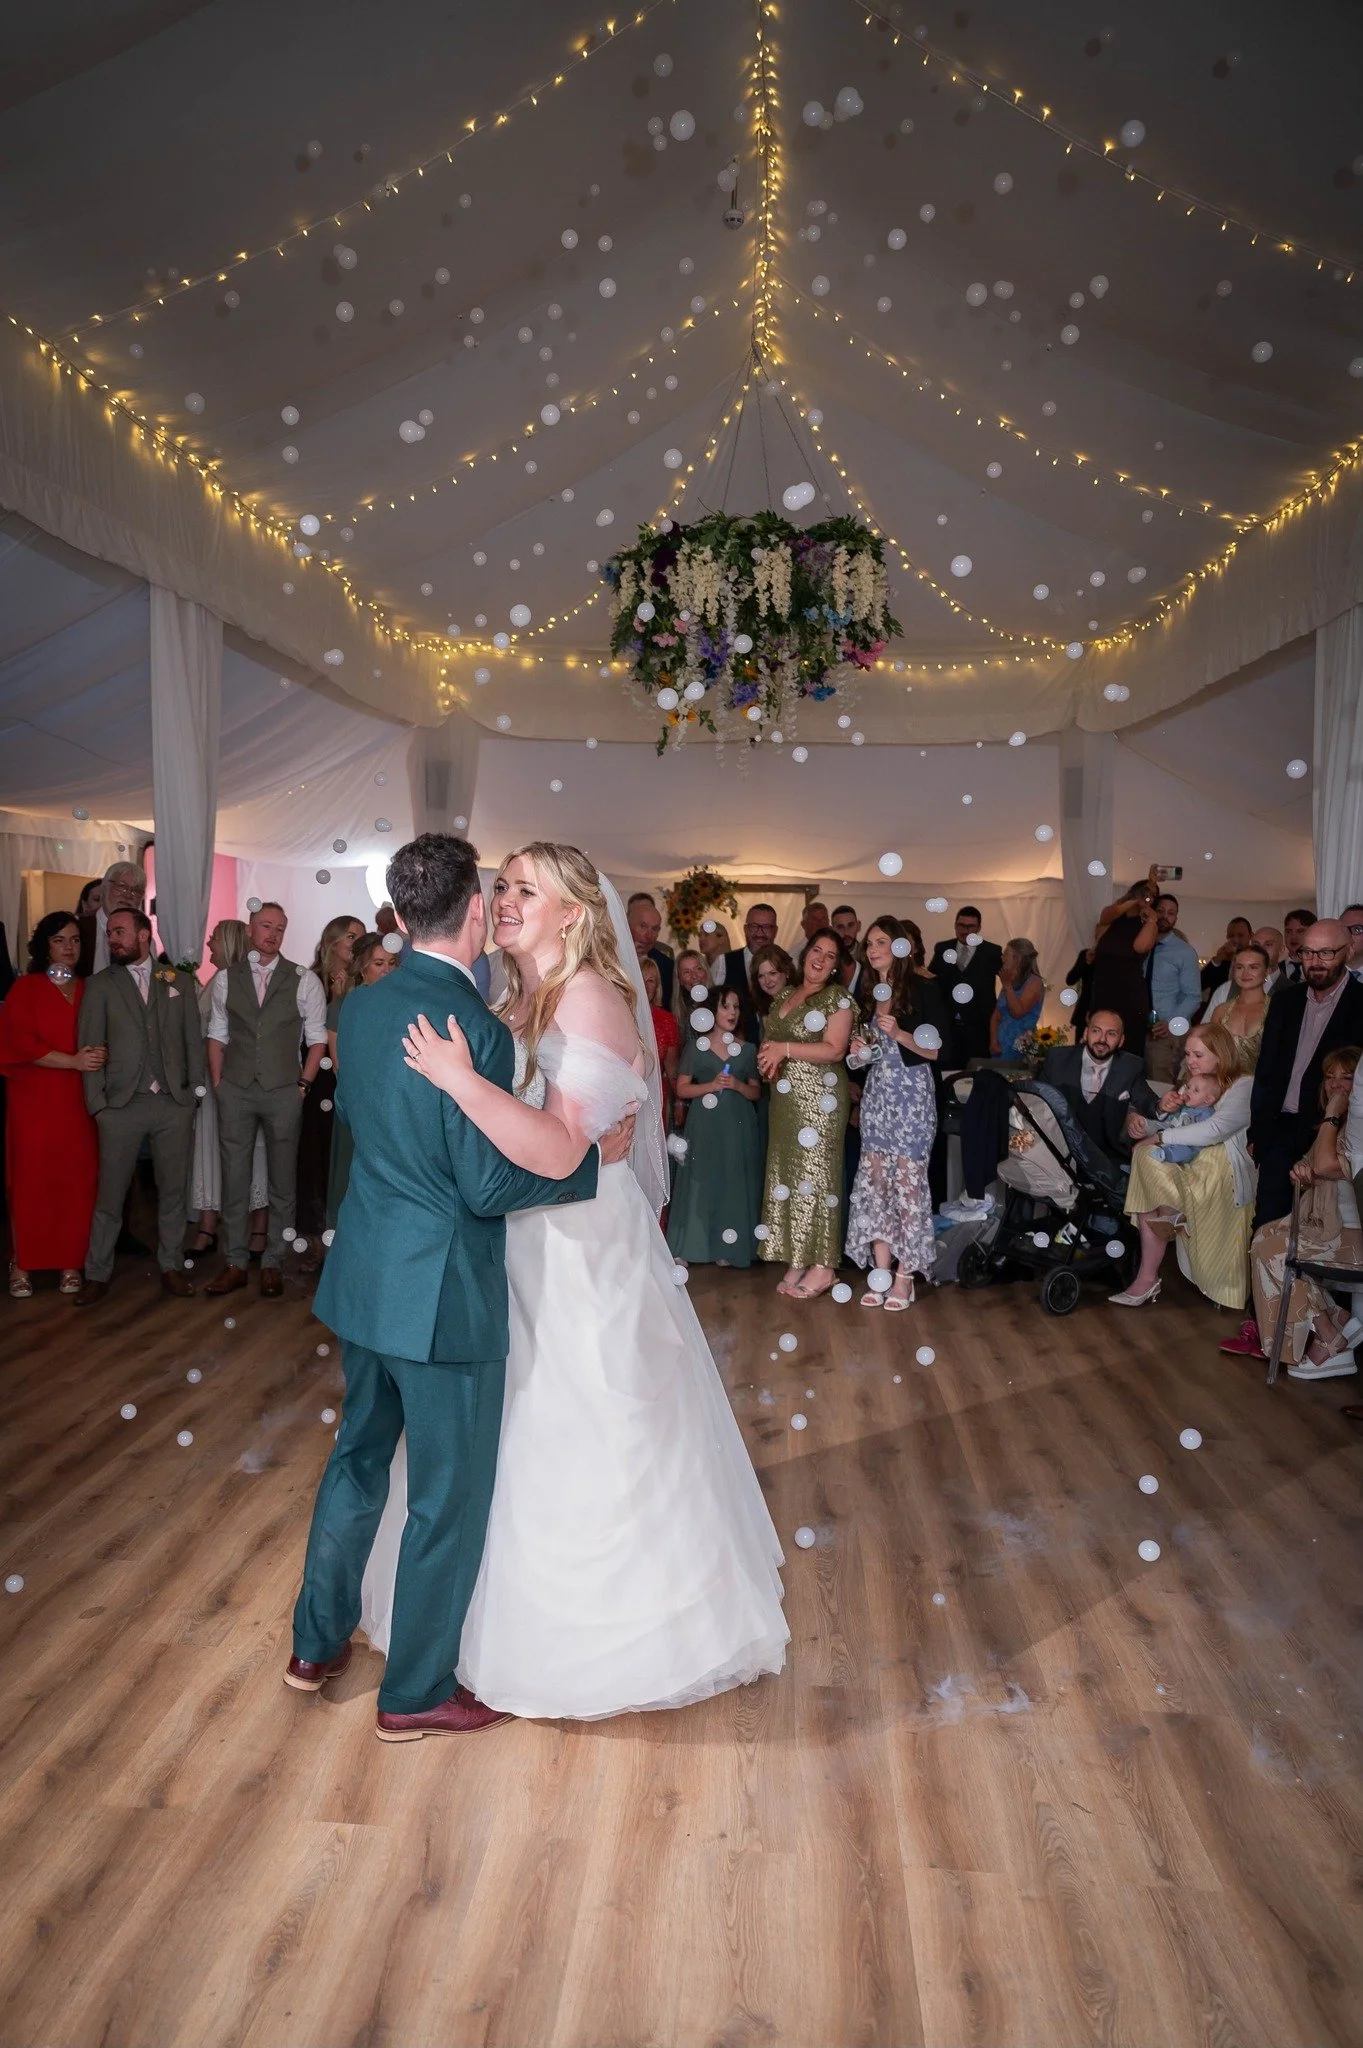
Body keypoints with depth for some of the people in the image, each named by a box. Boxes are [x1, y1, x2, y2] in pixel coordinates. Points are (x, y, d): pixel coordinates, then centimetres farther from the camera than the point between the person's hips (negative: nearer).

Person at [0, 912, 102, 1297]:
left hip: (79, 1098, 3)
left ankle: (70, 1262, 7)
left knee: (78, 1178, -1)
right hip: (34, 1097, -3)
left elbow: (101, 1041, 15)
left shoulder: (89, 990, 13)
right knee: (31, 1178, -2)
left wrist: (98, 1058, -8)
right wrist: (74, 1062, -15)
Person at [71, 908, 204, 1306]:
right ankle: (98, 1274, 15)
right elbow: (89, 1047, 1)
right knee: (110, 1194, 4)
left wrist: (195, 1090, 2)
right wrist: (97, 1104, -5)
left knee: (173, 1190, 8)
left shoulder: (179, 981, 8)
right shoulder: (99, 985, 4)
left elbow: (194, 1039, 9)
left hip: (174, 1104, 1)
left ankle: (171, 1267, 20)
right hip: (121, 1105, -1)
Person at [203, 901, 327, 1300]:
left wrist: (303, 1084, -5)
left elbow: (317, 1039, 2)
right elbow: (217, 1035, 9)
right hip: (236, 1091, 2)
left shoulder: (304, 981, -1)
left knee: (282, 1181, 6)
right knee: (234, 1179, 7)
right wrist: (218, 1085, 3)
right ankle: (235, 1263, 18)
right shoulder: (226, 979, 5)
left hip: (283, 1092, -1)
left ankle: (272, 1264, 18)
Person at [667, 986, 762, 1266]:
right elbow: (682, 1089, 0)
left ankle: (725, 1248, 7)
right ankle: (689, 1248, -2)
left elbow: (756, 1092, 10)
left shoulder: (748, 1049, 9)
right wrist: (712, 1085, -14)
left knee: (734, 1183, 0)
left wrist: (737, 1085, -10)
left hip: (738, 1126, 2)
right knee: (700, 1182, -4)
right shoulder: (696, 1046, 3)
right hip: (705, 1125, -2)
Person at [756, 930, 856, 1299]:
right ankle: (796, 1260, 12)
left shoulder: (838, 997, -4)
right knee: (787, 1173, 6)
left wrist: (785, 1049, -17)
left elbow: (835, 1049, -14)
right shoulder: (784, 998, 16)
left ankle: (822, 1267, 1)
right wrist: (768, 1056, -1)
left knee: (816, 1173, -5)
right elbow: (769, 1040, 22)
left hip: (819, 1100, -7)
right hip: (785, 1100, 7)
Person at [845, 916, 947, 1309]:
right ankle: (880, 1271, 10)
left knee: (907, 1181, -3)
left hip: (910, 1092, -6)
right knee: (874, 1179, 3)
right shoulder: (869, 991, 11)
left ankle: (905, 1276, 5)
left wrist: (898, 1033, -22)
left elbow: (933, 1050, -9)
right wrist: (860, 1049, 3)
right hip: (876, 1091, 6)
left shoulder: (923, 988, -7)